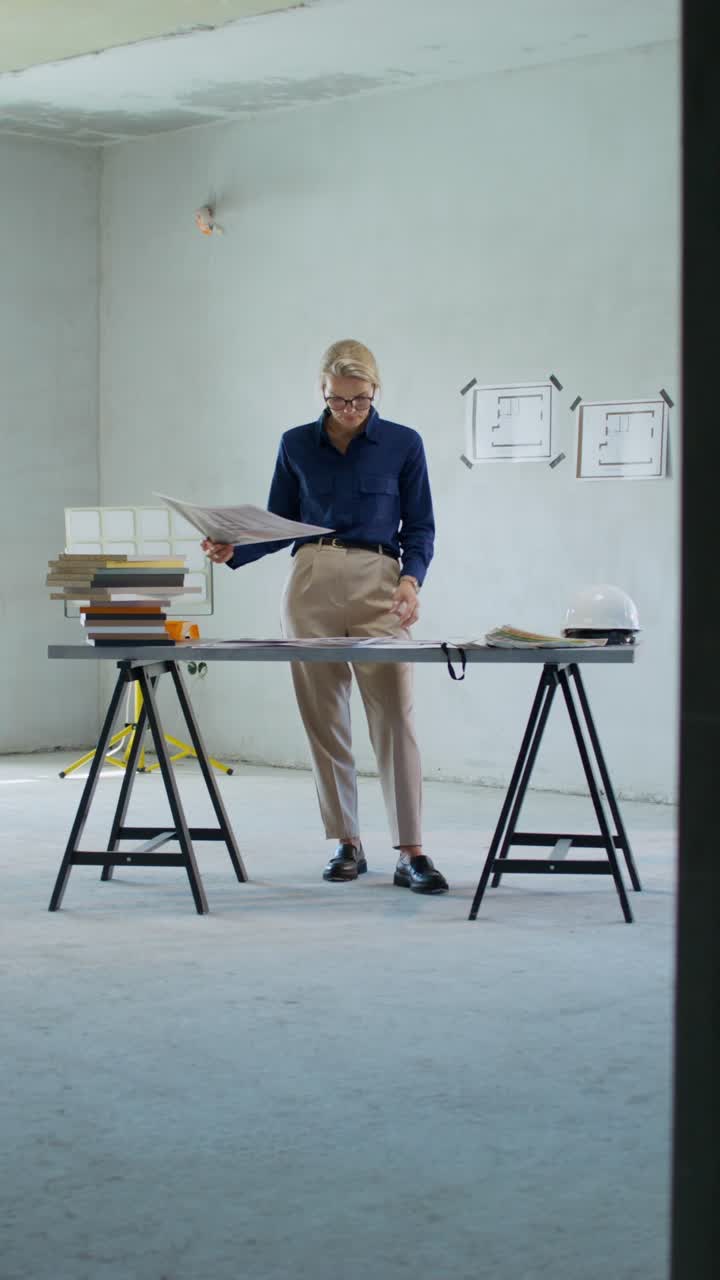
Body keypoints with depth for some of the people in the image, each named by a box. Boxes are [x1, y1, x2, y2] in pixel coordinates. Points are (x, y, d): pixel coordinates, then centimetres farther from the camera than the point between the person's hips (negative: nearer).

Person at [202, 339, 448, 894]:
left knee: (394, 717, -10)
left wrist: (411, 579, -14)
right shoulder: (297, 445, 9)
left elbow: (419, 528, 4)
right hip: (311, 582, 3)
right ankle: (347, 844, 13)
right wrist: (233, 550, -6)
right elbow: (279, 524, 13)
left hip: (379, 584, -2)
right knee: (324, 720, 3)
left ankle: (412, 854, -8)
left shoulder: (403, 444, 3)